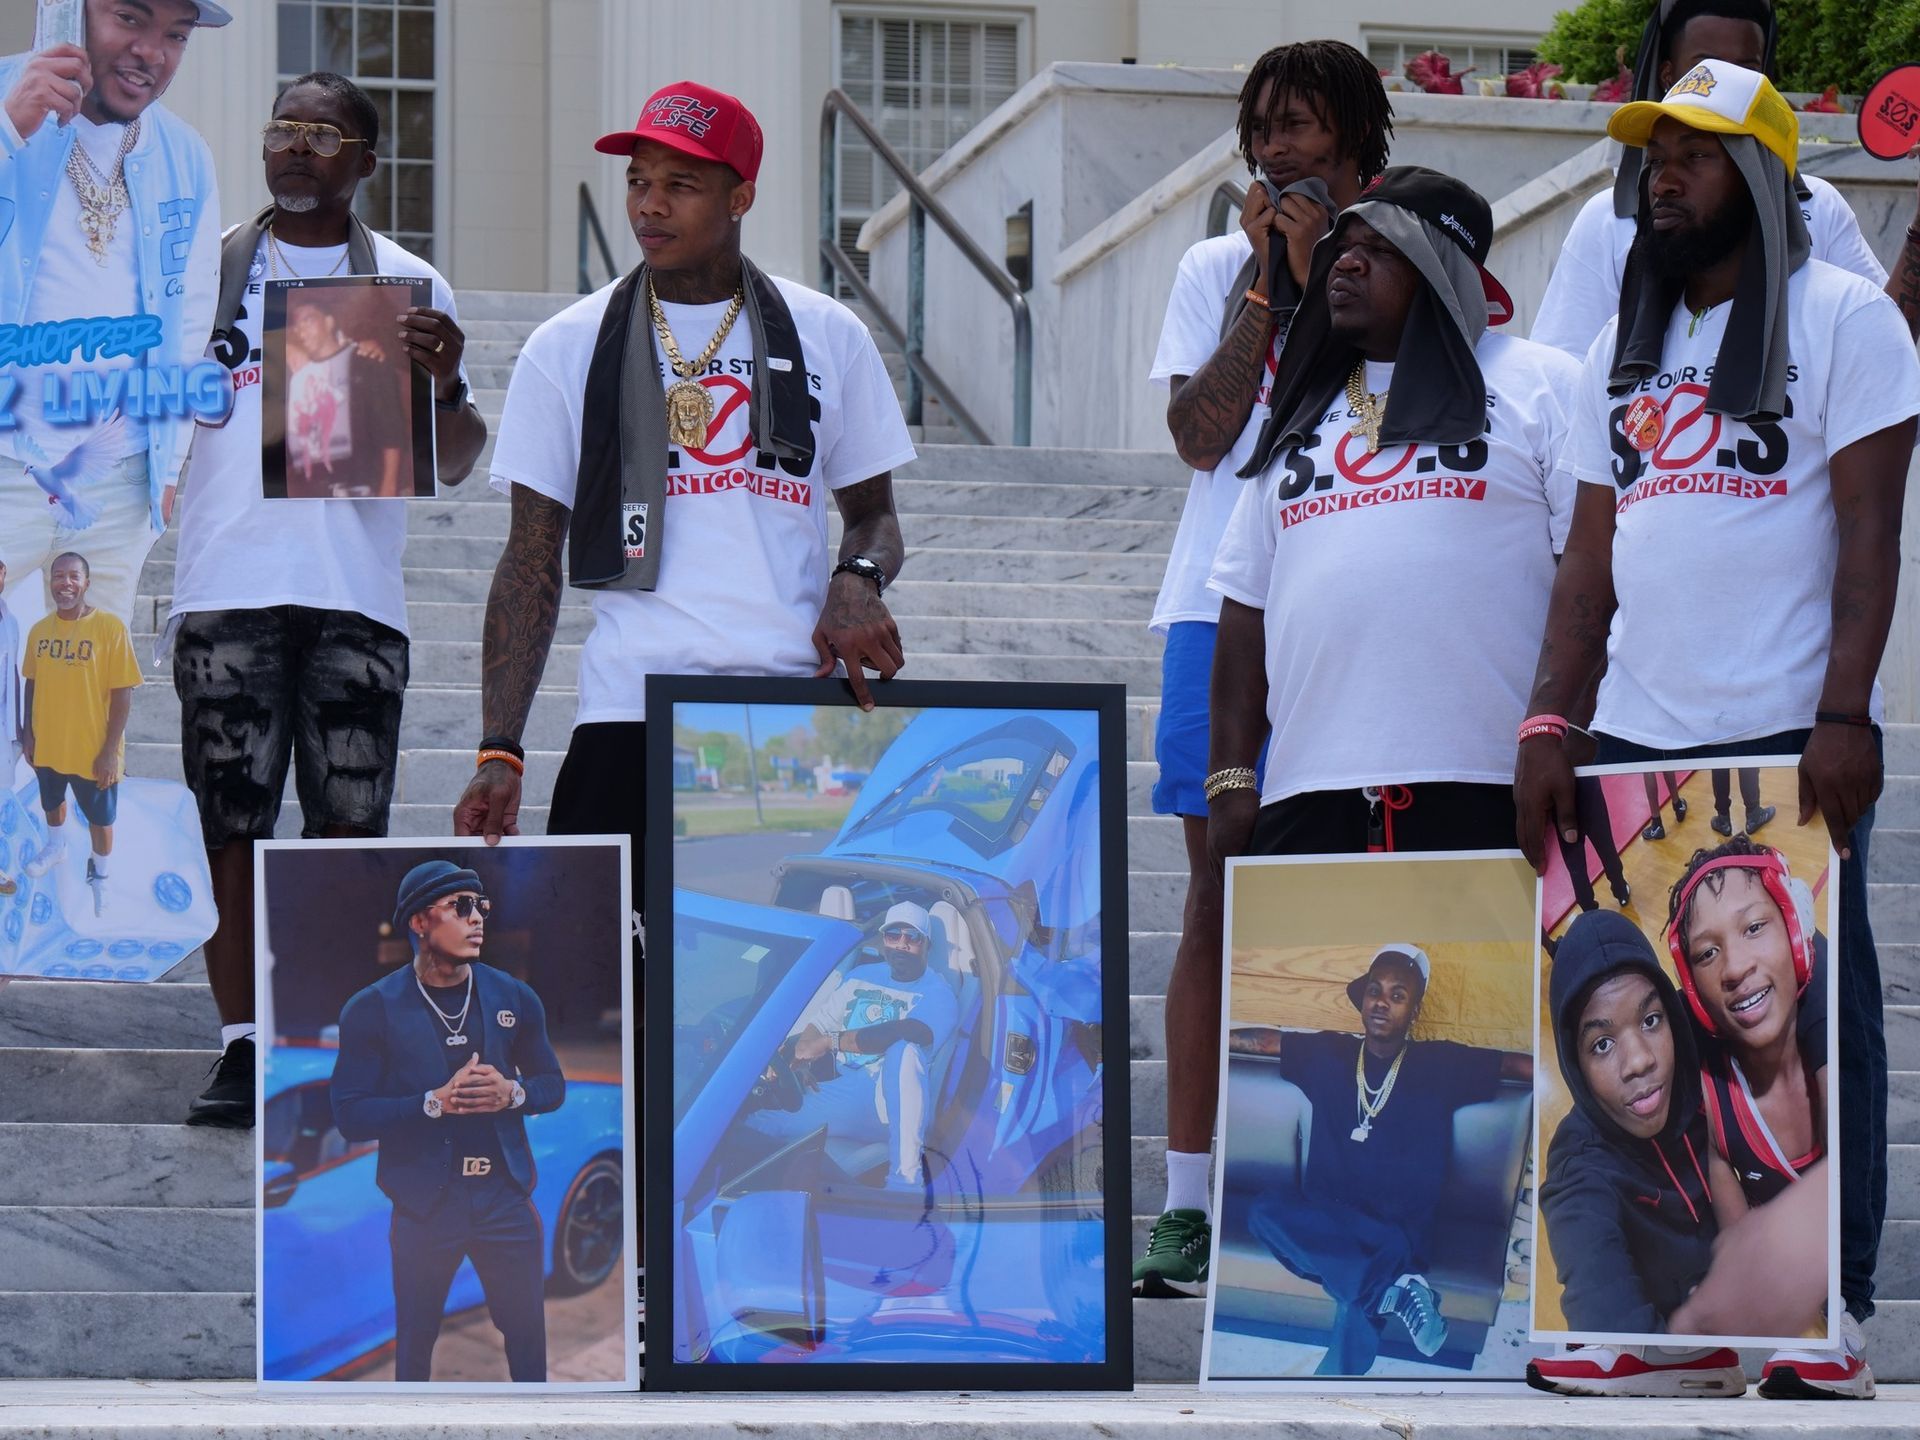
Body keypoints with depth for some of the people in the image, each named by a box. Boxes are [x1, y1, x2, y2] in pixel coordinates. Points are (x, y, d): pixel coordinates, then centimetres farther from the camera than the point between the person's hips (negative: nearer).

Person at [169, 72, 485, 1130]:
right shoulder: (204, 271, 11)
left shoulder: (408, 284, 9)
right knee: (229, 824, -2)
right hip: (225, 590, 1)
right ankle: (239, 1048, 2)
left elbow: (453, 464, 7)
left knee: (349, 827, -1)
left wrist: (441, 385, -13)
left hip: (356, 594, 0)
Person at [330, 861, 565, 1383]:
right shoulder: (372, 1010, -6)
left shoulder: (515, 998, 4)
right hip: (424, 1202, -2)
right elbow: (351, 1116, -8)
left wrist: (512, 1093, -9)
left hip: (505, 1197, 2)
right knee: (414, 1345, 8)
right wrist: (435, 1102, -20)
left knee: (528, 1337, 6)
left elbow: (553, 1084, 14)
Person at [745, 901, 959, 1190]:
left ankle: (905, 1180, -43)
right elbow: (815, 1024, 15)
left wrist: (832, 1042, -25)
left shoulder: (937, 993, -2)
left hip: (891, 1104, -4)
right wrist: (799, 1058, -10)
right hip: (836, 1096, 4)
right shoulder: (860, 979, 18)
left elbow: (911, 1032, -23)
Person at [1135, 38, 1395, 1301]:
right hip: (1224, 606, 2)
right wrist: (1266, 280, -3)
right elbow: (1201, 432, 0)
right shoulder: (1215, 269, 13)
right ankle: (1189, 1202, 1)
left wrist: (1319, 276, -8)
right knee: (1217, 895, 0)